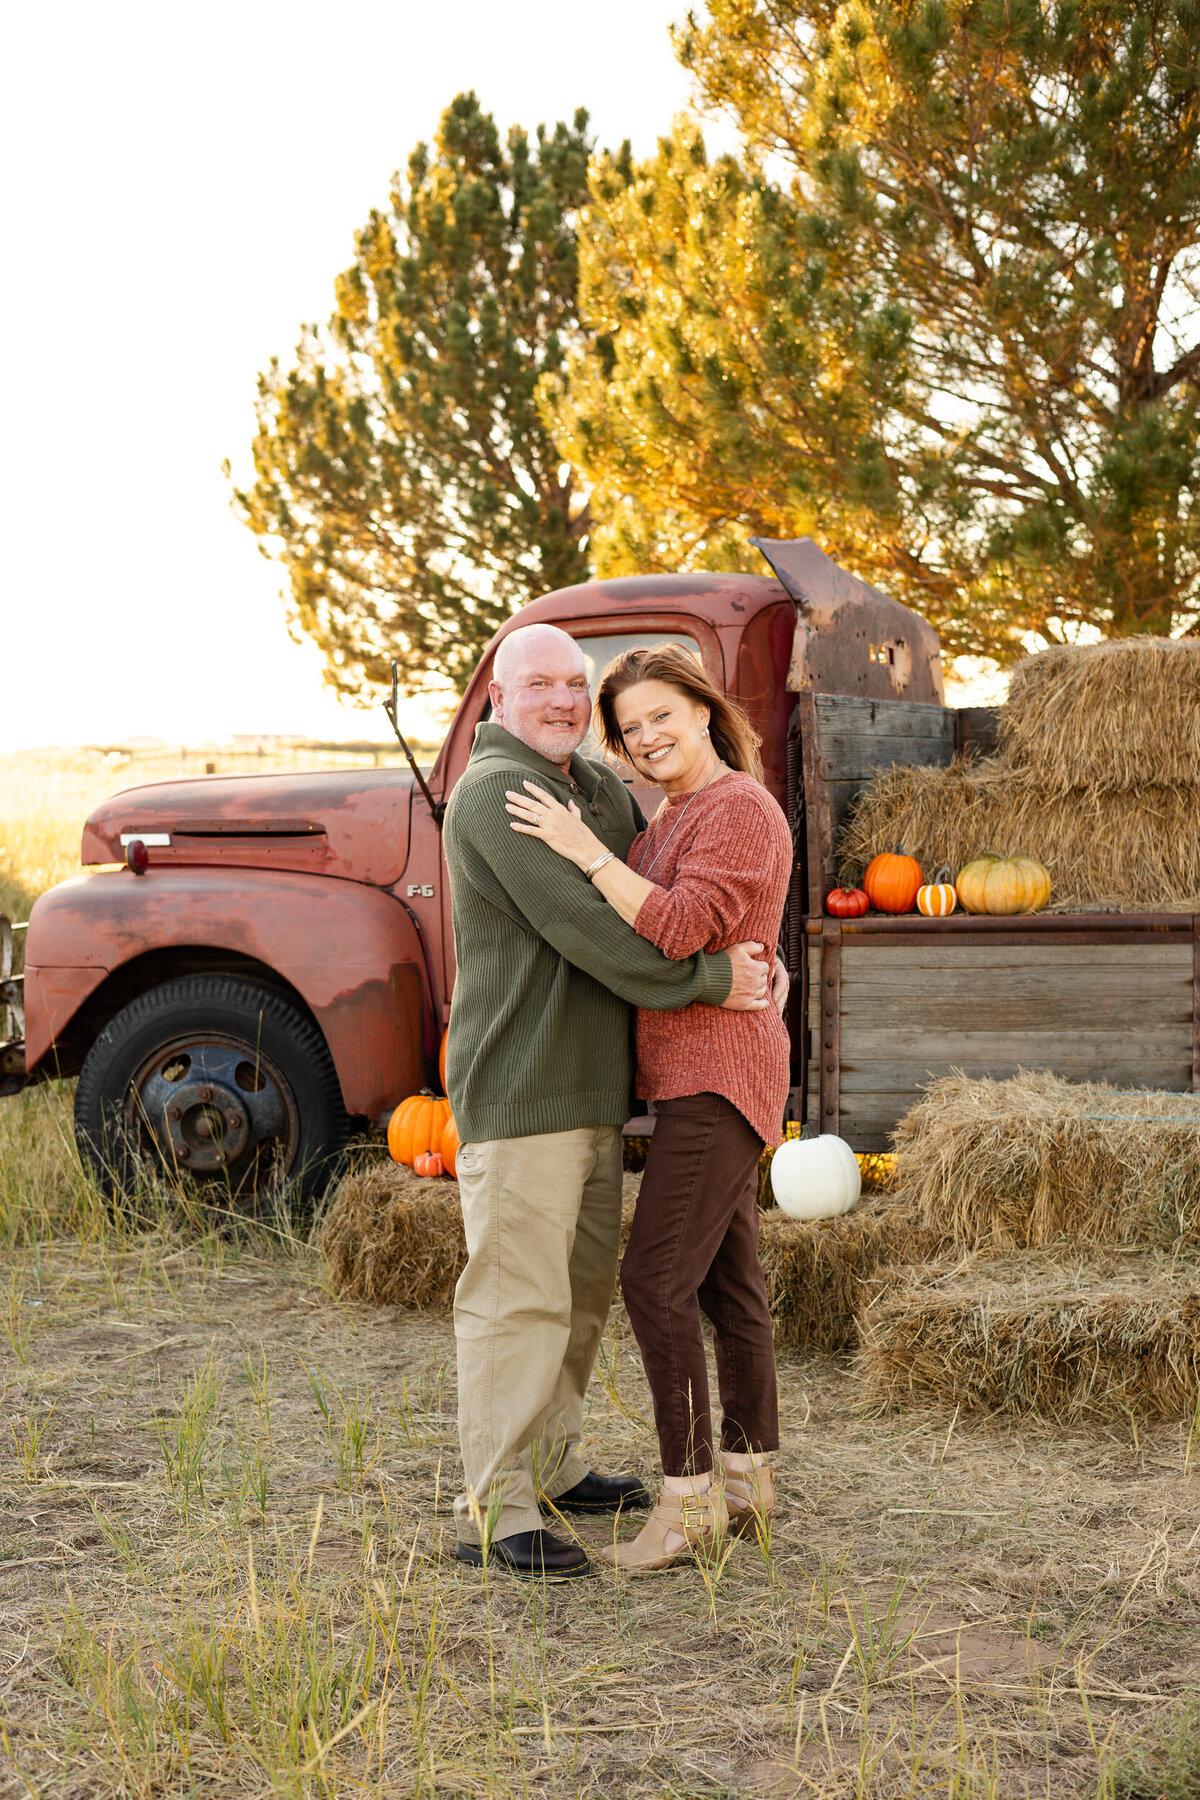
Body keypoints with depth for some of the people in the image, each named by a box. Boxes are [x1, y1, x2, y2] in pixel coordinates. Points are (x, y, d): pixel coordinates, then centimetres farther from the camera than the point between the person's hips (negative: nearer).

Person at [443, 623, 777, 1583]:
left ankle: (554, 1464, 32)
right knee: (517, 1295, -7)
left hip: (592, 1086, 9)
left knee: (584, 1287, 18)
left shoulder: (600, 787, 14)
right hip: (518, 1089, -9)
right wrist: (709, 979, -16)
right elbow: (583, 928, -22)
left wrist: (746, 955, 4)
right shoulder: (495, 792, -15)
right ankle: (492, 1513, -1)